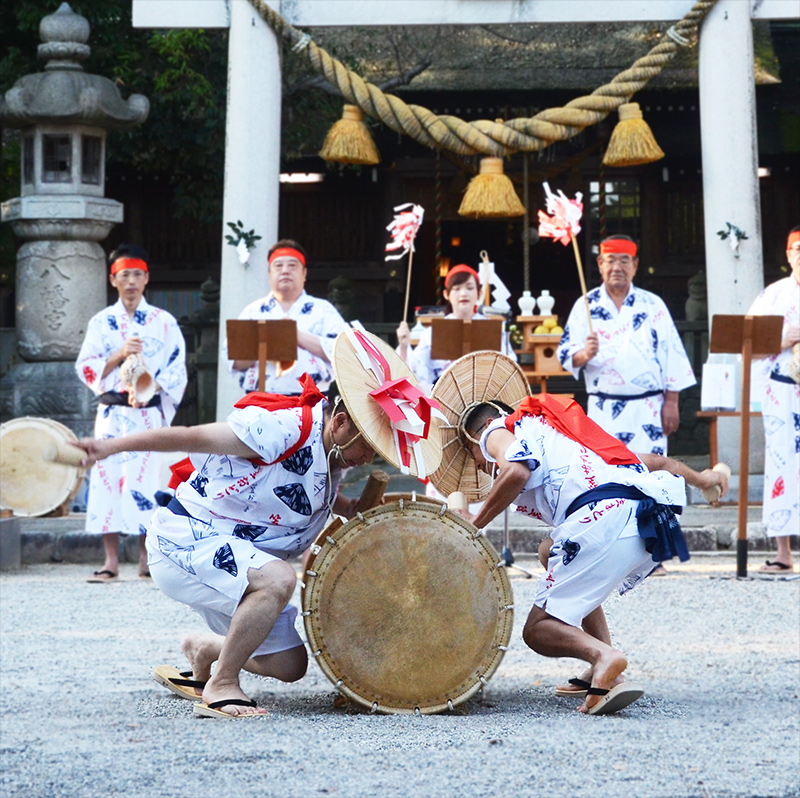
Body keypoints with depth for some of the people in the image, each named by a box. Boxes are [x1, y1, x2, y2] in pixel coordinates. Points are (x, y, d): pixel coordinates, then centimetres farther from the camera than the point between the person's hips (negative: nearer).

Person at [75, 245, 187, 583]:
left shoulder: (164, 322, 6)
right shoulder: (101, 322, 9)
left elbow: (176, 370, 1)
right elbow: (86, 368, 3)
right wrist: (120, 355, -12)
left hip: (149, 413, -1)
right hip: (111, 412, 2)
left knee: (144, 479, -7)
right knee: (107, 478, -3)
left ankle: (146, 558, 1)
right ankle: (111, 560, 1)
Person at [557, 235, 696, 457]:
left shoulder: (653, 306, 7)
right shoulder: (585, 306, 7)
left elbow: (672, 355, 5)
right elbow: (565, 355, 3)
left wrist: (671, 403, -1)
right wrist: (584, 355, -20)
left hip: (647, 412, 0)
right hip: (603, 412, 0)